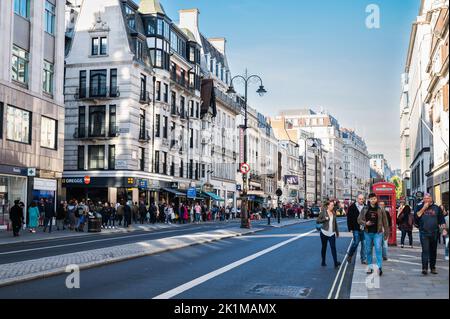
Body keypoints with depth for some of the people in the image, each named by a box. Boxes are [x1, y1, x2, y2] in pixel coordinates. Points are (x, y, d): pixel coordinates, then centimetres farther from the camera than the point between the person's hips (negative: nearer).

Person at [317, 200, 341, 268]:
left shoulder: (333, 213, 7)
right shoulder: (323, 212, -5)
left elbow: (335, 223, 15)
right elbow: (318, 221, -7)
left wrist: (337, 232, 17)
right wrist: (325, 219, -19)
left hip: (332, 233, 2)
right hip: (324, 232, -2)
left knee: (333, 247, -8)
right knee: (324, 247, 9)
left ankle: (336, 263, -13)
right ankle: (323, 262, 21)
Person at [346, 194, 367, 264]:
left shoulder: (365, 207, 8)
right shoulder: (352, 207, -2)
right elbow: (349, 218, -3)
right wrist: (350, 228, -8)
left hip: (364, 229, 4)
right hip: (356, 229, -4)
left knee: (364, 244, 4)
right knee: (356, 242, -3)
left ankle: (363, 259, 11)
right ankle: (349, 256, 19)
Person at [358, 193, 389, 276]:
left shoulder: (380, 210, 2)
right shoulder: (364, 209, 5)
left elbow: (385, 222, 5)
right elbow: (359, 220, 6)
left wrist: (386, 233, 2)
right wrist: (365, 223, -13)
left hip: (377, 233, -2)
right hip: (367, 233, 2)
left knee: (378, 250, -12)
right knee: (368, 251, 8)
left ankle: (379, 267, -12)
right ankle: (370, 267, 18)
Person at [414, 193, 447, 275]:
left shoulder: (436, 208, 8)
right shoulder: (419, 207, 4)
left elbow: (442, 219, 11)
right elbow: (416, 216, -11)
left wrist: (444, 229, 2)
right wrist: (423, 208, -14)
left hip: (434, 233, 2)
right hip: (424, 233, -2)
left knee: (433, 251, 9)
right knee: (425, 250, -12)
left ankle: (433, 268, 18)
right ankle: (424, 268, -17)